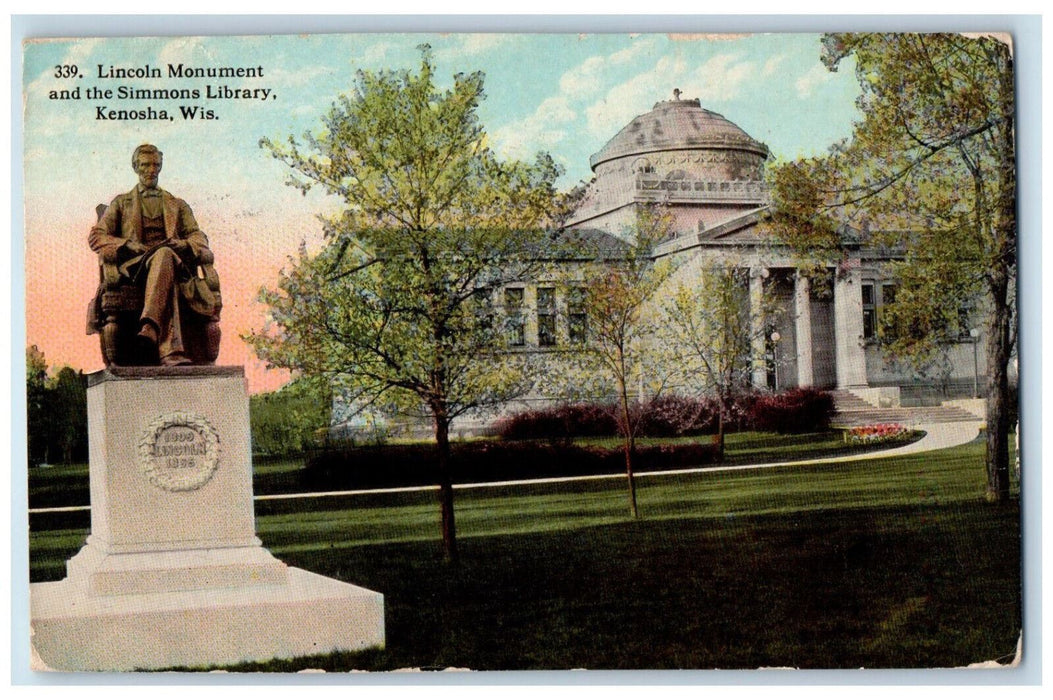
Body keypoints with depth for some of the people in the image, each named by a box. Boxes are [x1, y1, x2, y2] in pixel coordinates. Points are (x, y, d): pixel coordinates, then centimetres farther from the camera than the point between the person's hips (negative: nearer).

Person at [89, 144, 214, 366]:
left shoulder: (178, 205, 31)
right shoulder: (121, 203, 27)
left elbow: (199, 239, 17)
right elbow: (96, 237, 14)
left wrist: (181, 245, -8)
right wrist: (129, 246, -6)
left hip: (174, 261, 1)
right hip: (133, 265, -1)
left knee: (164, 255, -42)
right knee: (164, 256, -42)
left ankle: (150, 325, -61)